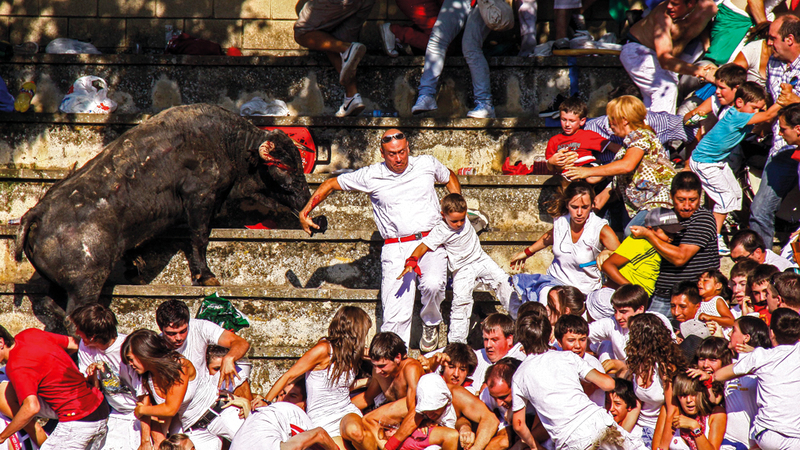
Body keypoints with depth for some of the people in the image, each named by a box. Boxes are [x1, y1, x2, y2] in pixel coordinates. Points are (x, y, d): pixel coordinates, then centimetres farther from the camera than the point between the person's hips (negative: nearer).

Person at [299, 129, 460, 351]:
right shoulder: (371, 176, 2)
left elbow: (450, 177, 27)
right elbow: (331, 184, 14)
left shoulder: (427, 164, 6)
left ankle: (430, 324, 4)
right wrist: (305, 212, 11)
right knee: (395, 315, -10)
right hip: (396, 248, 0)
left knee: (433, 285, -28)